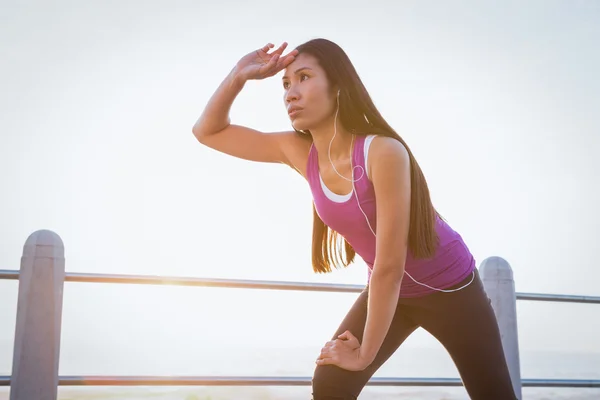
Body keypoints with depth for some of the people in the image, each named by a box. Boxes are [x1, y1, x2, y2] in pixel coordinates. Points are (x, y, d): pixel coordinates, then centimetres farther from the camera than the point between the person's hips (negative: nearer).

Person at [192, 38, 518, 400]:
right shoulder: (300, 153, -14)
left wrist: (365, 354, -21)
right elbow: (208, 131, -6)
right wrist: (240, 74, -22)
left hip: (449, 287, -4)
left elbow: (389, 265, -29)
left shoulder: (383, 152, -33)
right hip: (389, 290, 5)